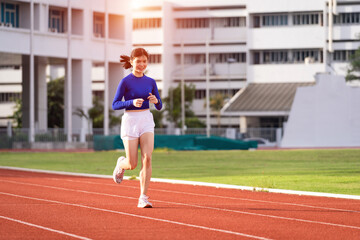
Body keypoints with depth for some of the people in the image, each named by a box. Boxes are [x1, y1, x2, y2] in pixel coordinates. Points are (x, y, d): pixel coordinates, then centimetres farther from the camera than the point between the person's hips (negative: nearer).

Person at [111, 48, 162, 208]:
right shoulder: (125, 82, -5)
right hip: (130, 121, -3)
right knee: (132, 164, -1)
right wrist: (132, 102, -22)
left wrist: (156, 101, -13)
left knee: (147, 158, -15)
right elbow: (115, 105, -6)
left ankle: (143, 198, -10)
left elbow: (159, 107, 11)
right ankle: (121, 164, 38)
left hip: (147, 121, 3)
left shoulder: (150, 82, 7)